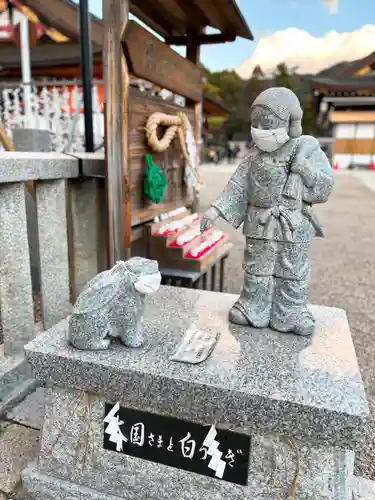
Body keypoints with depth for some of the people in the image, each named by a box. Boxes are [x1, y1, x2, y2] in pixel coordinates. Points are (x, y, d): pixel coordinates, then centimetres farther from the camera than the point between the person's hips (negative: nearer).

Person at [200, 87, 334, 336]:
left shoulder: (306, 149, -4)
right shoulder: (256, 153, 2)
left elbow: (325, 186, -5)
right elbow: (238, 184, 0)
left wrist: (303, 166, -19)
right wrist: (217, 209, -8)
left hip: (293, 226, -2)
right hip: (260, 224, 2)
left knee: (292, 273, 10)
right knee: (256, 270, 12)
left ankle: (291, 315, 27)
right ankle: (253, 310, 29)